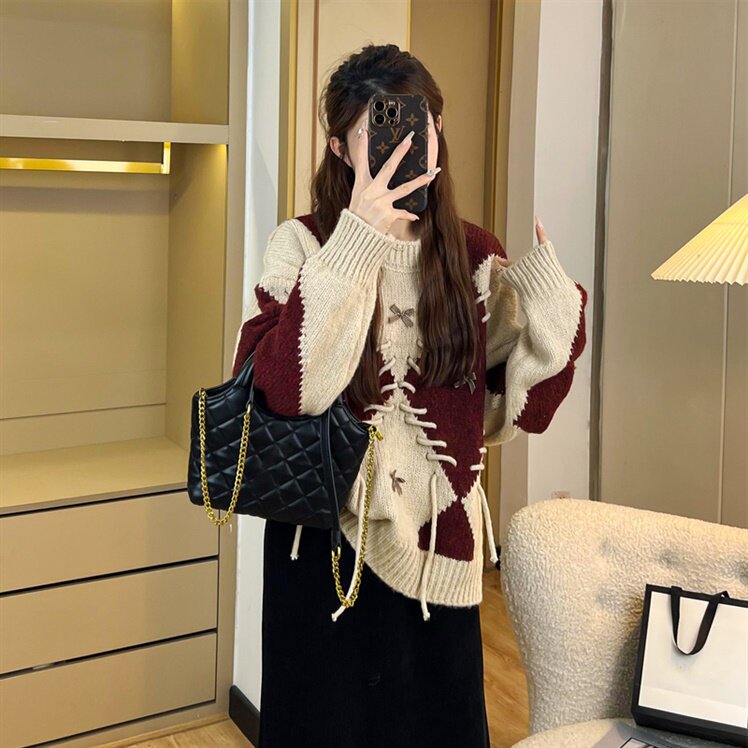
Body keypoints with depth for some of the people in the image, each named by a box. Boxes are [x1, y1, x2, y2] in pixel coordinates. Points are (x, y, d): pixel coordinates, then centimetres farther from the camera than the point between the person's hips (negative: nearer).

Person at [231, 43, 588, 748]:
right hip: (326, 540, -2)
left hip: (437, 545, 3)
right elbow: (284, 390, -24)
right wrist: (358, 245, -27)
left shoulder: (474, 257, 0)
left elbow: (515, 411, 2)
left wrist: (552, 316, -14)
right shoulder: (302, 245, -8)